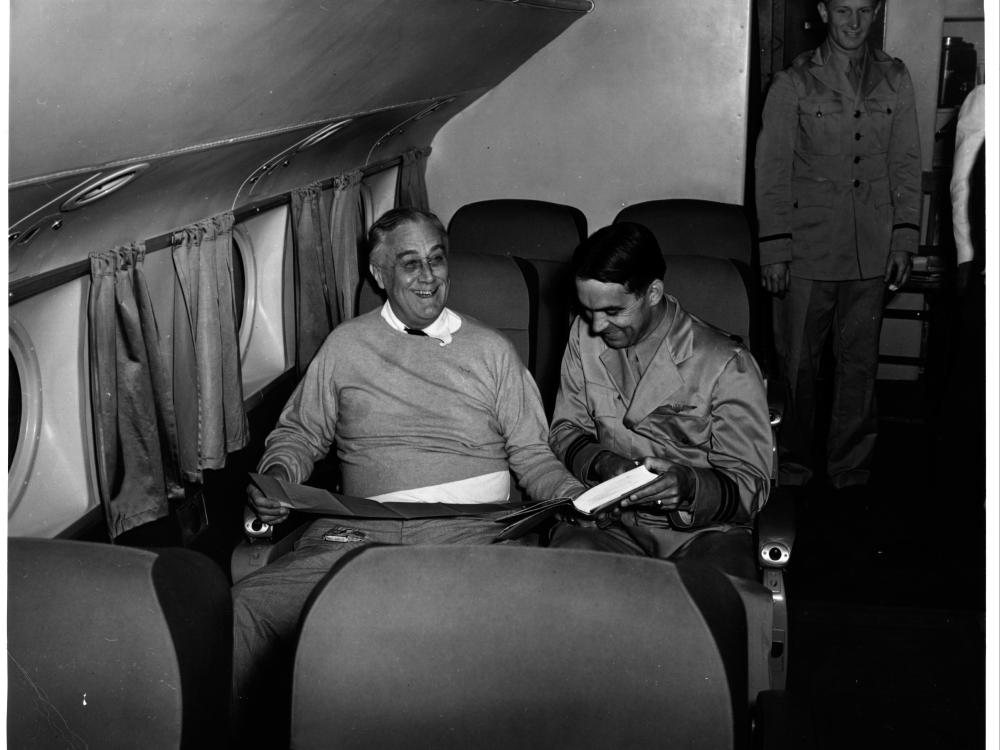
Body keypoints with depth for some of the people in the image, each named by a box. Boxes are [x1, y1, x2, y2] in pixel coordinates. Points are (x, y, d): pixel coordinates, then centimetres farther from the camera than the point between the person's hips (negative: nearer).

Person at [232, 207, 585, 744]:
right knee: (246, 608, -23)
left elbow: (531, 453, 16)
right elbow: (300, 431, 24)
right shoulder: (346, 345, 19)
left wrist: (576, 498, -3)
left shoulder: (491, 350, 17)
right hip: (360, 528, 1)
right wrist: (276, 476, 2)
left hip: (468, 528, -1)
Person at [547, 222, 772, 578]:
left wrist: (688, 485, -30)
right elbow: (565, 430, 12)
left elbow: (750, 485, -8)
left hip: (703, 528, -2)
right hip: (607, 518, 2)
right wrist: (604, 465, -11)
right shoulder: (584, 337, 4)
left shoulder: (726, 365, -9)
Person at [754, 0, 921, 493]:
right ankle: (792, 466, 19)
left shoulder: (895, 80, 8)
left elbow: (906, 164, 11)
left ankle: (850, 469, 19)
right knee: (797, 363, 3)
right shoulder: (793, 84, -1)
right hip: (808, 249, -2)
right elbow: (771, 171, -2)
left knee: (860, 364, 7)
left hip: (872, 251, 2)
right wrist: (774, 249, -7)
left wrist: (904, 240, 4)